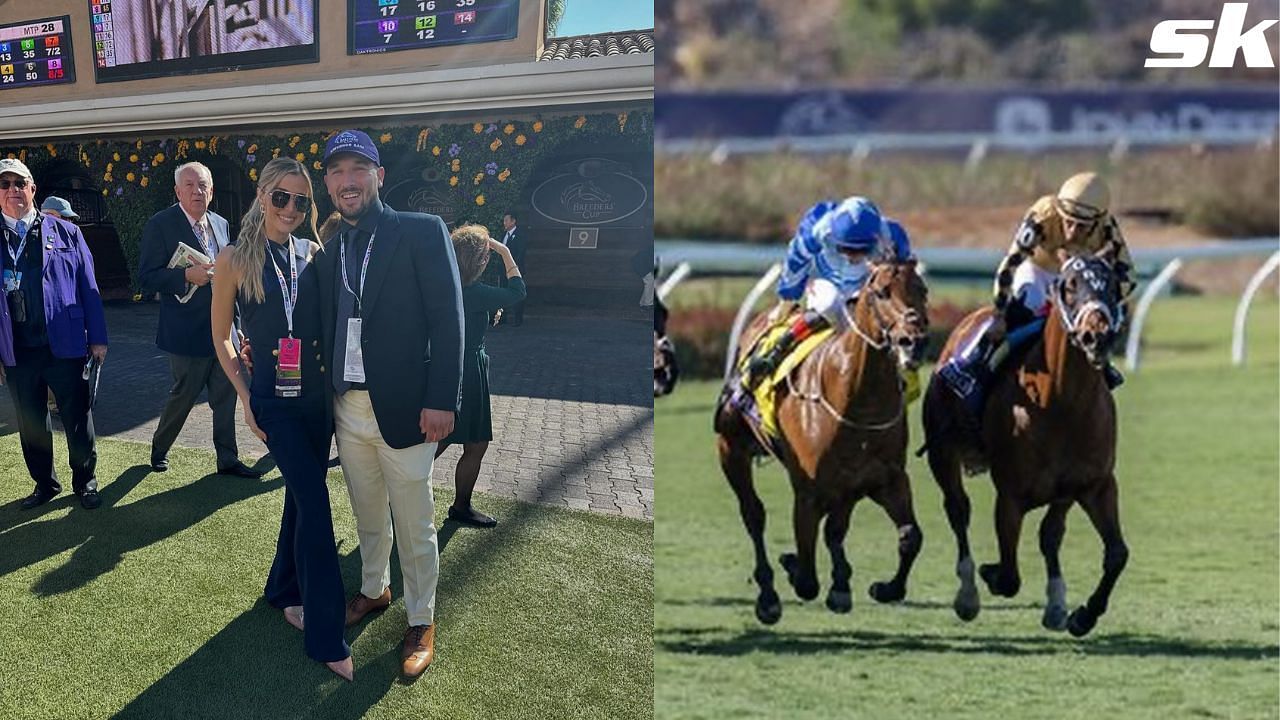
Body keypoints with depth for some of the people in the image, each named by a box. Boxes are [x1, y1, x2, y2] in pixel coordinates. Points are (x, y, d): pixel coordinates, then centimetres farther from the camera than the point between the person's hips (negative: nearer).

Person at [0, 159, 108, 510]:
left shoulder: (65, 232, 2)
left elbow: (88, 287, 3)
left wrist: (97, 338, -1)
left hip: (66, 346, -1)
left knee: (78, 419, 7)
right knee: (30, 424, 11)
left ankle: (85, 481, 24)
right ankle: (44, 484, 27)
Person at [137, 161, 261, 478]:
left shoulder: (221, 224, 11)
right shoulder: (160, 225, -9)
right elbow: (147, 277, -14)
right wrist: (187, 276, -26)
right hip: (188, 330, -6)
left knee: (226, 393, 8)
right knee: (184, 392, 3)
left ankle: (227, 459, 17)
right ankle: (159, 449, 25)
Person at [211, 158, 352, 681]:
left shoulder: (313, 255, 3)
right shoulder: (235, 261, -6)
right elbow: (221, 335, 2)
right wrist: (243, 395, -2)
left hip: (318, 393, 4)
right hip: (275, 398, -4)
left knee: (301, 497, 15)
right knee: (316, 505, -10)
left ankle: (285, 591, 38)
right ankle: (326, 638, -5)